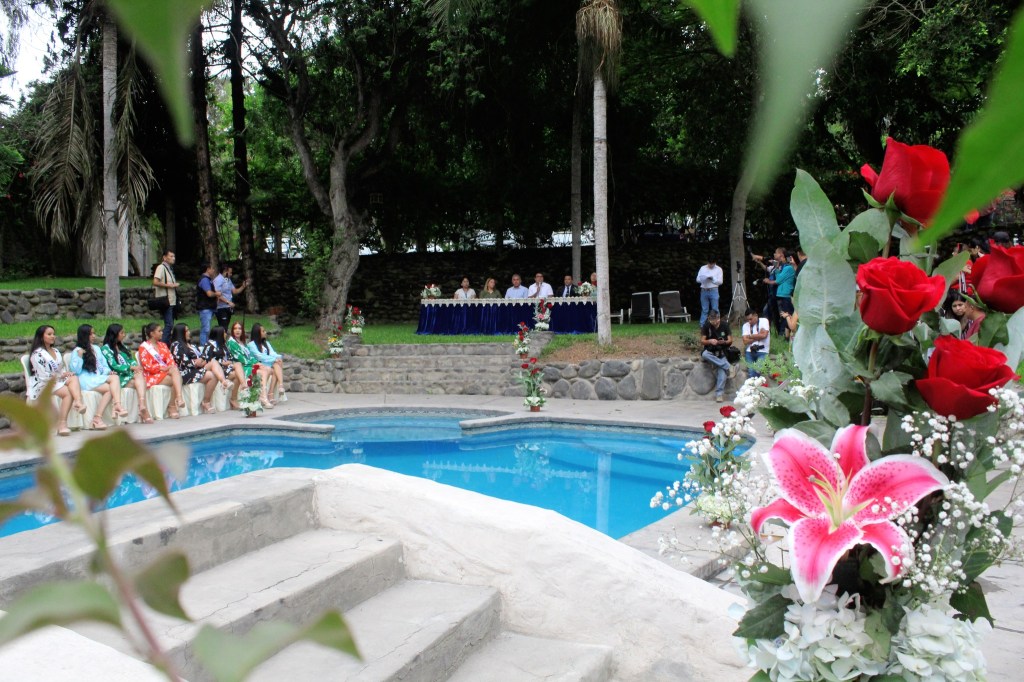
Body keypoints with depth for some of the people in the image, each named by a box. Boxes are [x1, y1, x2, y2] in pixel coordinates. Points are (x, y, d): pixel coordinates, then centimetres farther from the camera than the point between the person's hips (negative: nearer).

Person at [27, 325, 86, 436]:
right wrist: (61, 375, -9)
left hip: (58, 381, 7)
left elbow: (62, 370, 20)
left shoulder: (56, 351, 20)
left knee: (73, 378, -24)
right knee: (68, 392, -30)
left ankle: (78, 402, -50)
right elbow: (43, 376, -13)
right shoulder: (37, 354, -6)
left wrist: (66, 373, -3)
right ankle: (62, 424, -35)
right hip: (42, 385, -7)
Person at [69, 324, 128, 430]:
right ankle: (117, 405, -40)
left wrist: (107, 372, 1)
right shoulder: (77, 351, 4)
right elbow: (76, 371, -5)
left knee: (110, 389, -29)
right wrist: (80, 356, -14)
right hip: (86, 381, -6)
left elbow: (104, 365, 22)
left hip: (99, 379, 6)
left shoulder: (96, 348, 23)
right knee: (114, 378, -29)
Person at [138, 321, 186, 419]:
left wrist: (172, 367, -12)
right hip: (152, 376, -5)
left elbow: (170, 360, 11)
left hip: (166, 372, 5)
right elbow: (147, 366, -7)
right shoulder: (143, 347, 3)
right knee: (176, 380, -30)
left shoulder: (163, 345, 23)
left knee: (175, 371, -32)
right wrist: (162, 368, -18)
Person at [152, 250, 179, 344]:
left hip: (172, 300, 10)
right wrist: (169, 285, -16)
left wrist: (175, 285, 11)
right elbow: (155, 282, -21)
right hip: (166, 301, -10)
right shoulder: (161, 267, -10)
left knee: (170, 324, 11)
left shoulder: (170, 268, 19)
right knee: (169, 324, -14)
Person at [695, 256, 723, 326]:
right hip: (704, 291, 2)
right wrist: (704, 278, -13)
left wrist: (712, 278, -17)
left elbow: (720, 281, -3)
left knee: (715, 309, -2)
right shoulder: (702, 268, 9)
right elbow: (698, 279, 6)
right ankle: (702, 326, 6)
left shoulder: (718, 269, 3)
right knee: (704, 310, 4)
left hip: (714, 291, -2)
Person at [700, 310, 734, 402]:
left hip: (722, 354, -1)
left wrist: (724, 342, -22)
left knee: (722, 372, -26)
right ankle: (728, 367, -32)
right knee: (704, 354, -36)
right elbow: (702, 341, -4)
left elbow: (730, 340, 2)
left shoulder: (724, 325, -2)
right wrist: (709, 341, -26)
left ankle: (719, 394, -19)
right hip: (710, 352, 1)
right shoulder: (706, 326, -5)